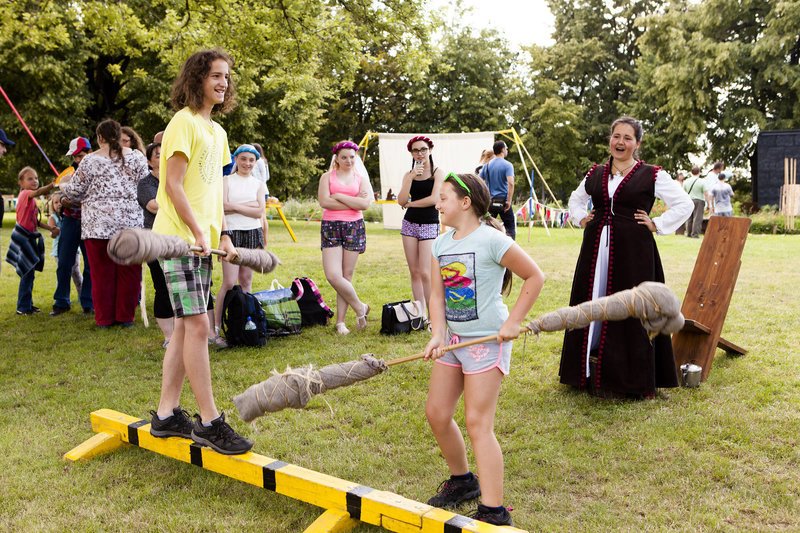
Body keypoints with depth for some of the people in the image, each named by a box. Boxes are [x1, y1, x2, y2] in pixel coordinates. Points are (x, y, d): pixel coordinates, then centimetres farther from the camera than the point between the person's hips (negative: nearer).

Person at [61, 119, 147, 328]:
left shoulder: (90, 160, 1)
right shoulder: (137, 157, 3)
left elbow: (75, 191, 6)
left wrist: (62, 186, 28)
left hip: (98, 223, 0)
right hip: (130, 222, 1)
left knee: (102, 271, 7)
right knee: (128, 271, 8)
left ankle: (104, 318, 13)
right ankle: (125, 316, 12)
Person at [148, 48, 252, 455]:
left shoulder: (218, 131, 18)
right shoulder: (184, 122, -8)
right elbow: (173, 186, -14)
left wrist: (222, 234, 11)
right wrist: (199, 232, -17)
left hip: (203, 241, 9)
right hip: (179, 237, -9)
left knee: (186, 325, 9)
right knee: (197, 324, -10)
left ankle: (167, 415, 17)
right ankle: (209, 422, -4)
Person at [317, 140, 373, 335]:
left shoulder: (361, 178, 11)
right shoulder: (327, 177, 8)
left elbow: (365, 204, -6)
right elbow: (324, 201, -9)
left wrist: (339, 196, -7)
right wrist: (353, 202, -7)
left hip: (354, 227, 1)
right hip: (331, 227, -1)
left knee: (347, 276, 2)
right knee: (333, 275, -13)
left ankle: (340, 321, 11)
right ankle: (360, 308, 7)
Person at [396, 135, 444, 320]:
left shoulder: (437, 173, -2)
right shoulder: (408, 174, 9)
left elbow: (434, 199, -15)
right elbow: (401, 201, -4)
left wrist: (410, 203, -4)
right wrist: (411, 177, -12)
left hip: (429, 225, -4)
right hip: (409, 224, 4)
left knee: (425, 273, -12)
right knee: (414, 272, 4)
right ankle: (420, 314, 11)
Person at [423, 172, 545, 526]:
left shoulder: (491, 240, -15)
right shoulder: (441, 244, 6)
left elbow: (534, 277, -9)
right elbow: (437, 295, 3)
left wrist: (513, 322, -12)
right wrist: (438, 334, -12)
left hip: (488, 340, -8)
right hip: (454, 339, 8)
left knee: (478, 423, -8)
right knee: (436, 414, 10)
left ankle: (494, 513, 2)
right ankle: (462, 481, 34)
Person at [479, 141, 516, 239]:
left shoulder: (487, 165, 8)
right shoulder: (507, 165, -7)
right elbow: (510, 183, -21)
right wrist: (509, 201, -17)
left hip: (489, 201, 4)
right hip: (503, 201, -4)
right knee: (510, 228, 5)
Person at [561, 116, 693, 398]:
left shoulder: (652, 175, -1)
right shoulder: (595, 173, 11)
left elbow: (684, 204, 1)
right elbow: (575, 200, 27)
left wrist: (656, 225, -5)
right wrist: (582, 219, 11)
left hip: (633, 251, -4)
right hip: (596, 249, 4)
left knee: (629, 312, -1)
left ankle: (628, 377, 11)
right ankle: (591, 372, 21)